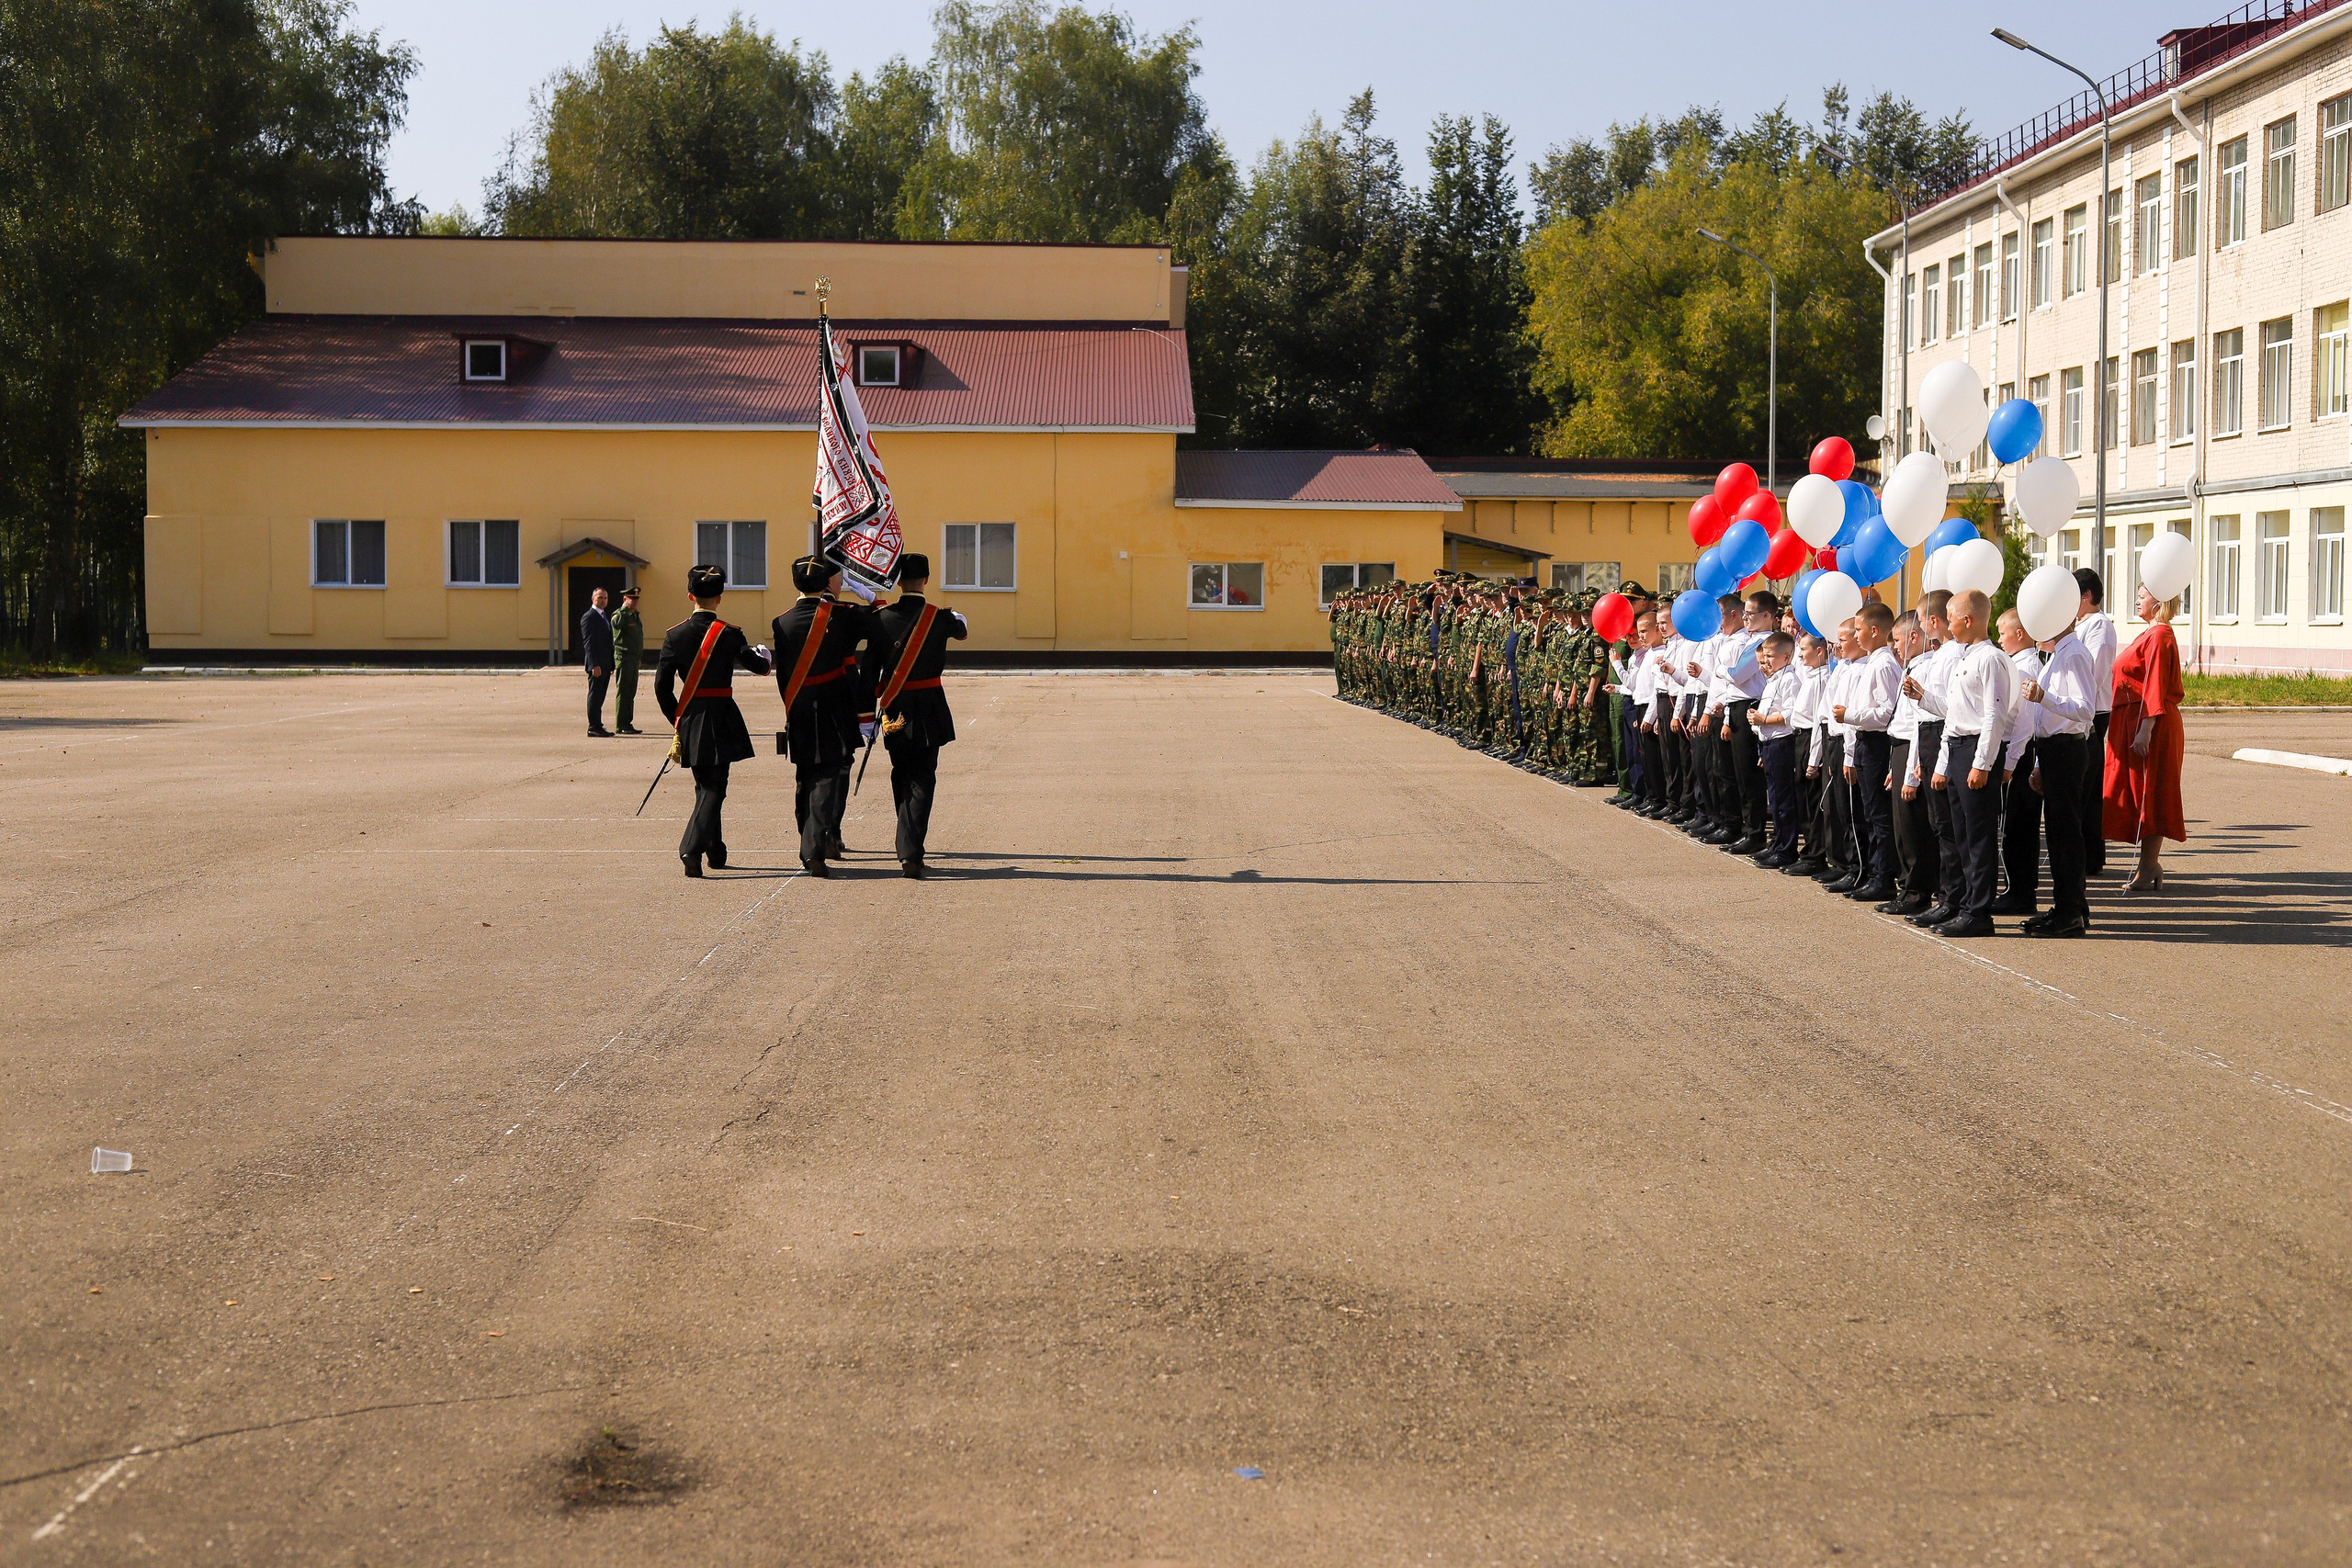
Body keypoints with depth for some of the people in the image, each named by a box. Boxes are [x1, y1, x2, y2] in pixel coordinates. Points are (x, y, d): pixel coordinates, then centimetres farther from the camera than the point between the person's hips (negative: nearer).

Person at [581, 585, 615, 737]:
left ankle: (597, 726, 14)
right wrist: (594, 665, -21)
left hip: (605, 665, 9)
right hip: (596, 665, -9)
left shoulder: (604, 617, 19)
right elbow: (588, 643, -15)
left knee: (599, 697, 11)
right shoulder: (589, 617, -9)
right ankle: (594, 727, -5)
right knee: (595, 696, -6)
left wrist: (612, 664, 18)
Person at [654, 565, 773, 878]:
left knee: (705, 786, 17)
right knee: (715, 788, -2)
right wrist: (762, 653, 26)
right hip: (721, 719, -4)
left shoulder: (675, 635, -1)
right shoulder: (730, 634, -9)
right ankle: (693, 849, -18)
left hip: (690, 719, 4)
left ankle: (715, 851, 25)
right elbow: (759, 667, 2)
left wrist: (678, 720, 12)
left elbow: (662, 686, 0)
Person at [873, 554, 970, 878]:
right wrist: (959, 620, 42)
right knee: (922, 781, 0)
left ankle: (909, 848, 26)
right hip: (929, 710, -2)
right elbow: (962, 632, 18)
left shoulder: (882, 618, -3)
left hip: (894, 708, 2)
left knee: (902, 779, 16)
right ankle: (910, 854, -12)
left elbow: (871, 668, -1)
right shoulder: (939, 618, -6)